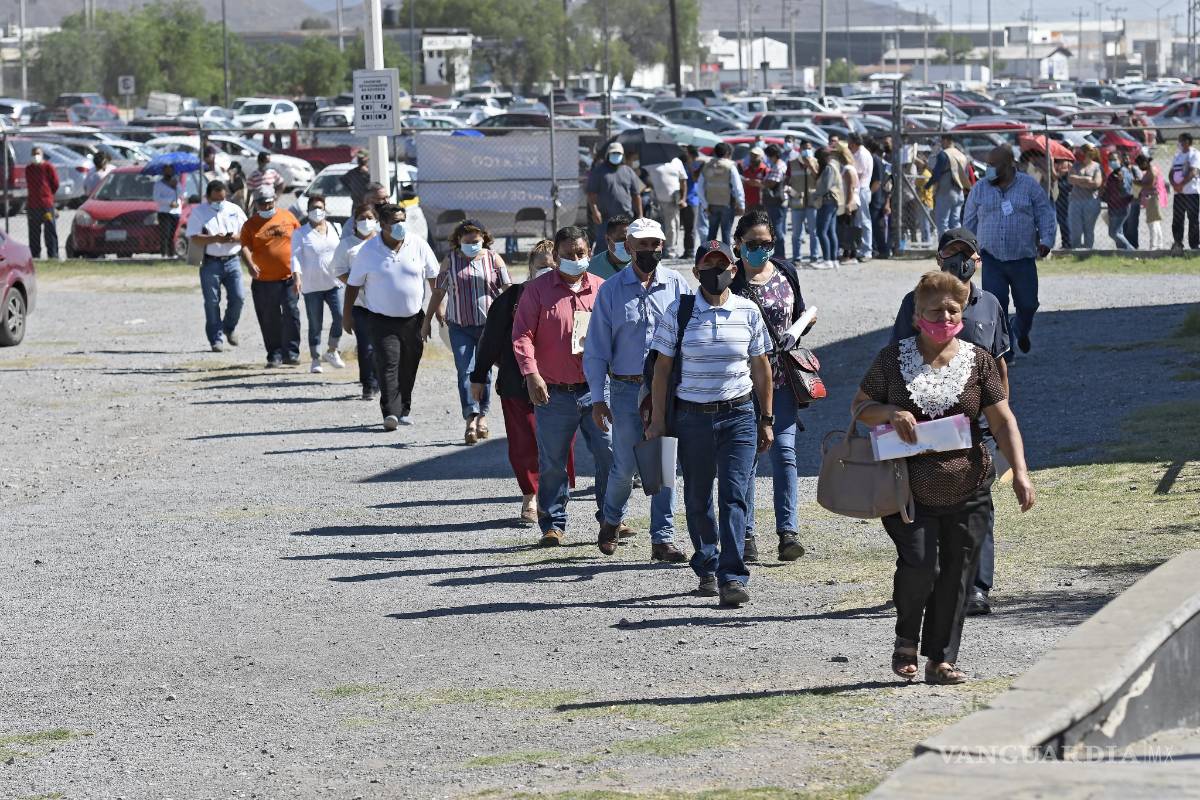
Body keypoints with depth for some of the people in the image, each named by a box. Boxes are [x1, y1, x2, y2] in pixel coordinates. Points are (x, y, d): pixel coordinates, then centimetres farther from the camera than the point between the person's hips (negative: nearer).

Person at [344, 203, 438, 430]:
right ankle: (390, 413, -22)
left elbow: (433, 276, 9)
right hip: (382, 321, -3)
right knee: (388, 366, -15)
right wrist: (347, 314, 4)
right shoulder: (369, 250, -4)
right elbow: (353, 284, 4)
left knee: (408, 368, 11)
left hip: (413, 318, 3)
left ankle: (404, 409, 27)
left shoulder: (418, 245, 1)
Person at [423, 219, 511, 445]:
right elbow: (438, 292, 11)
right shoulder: (450, 261, 5)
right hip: (460, 327, 0)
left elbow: (508, 288, 1)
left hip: (489, 324, 0)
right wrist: (427, 320, 12)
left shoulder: (493, 259, 3)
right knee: (465, 371, -11)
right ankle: (471, 419, -20)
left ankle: (482, 415, 22)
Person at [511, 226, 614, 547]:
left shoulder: (601, 289, 9)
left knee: (610, 454, -3)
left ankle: (610, 519, 10)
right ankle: (552, 524, 15)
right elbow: (522, 334, -3)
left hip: (595, 390, 1)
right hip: (554, 393, -1)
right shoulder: (538, 289, 2)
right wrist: (531, 373, -15)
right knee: (552, 463, 4)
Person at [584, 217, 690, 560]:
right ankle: (611, 520, 30)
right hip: (627, 390, -1)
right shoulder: (611, 290, 1)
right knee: (625, 465, 3)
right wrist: (598, 397, -3)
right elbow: (596, 348, 2)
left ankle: (663, 538, 7)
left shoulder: (677, 286, 4)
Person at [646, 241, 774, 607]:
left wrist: (766, 420, 12)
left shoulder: (748, 312, 4)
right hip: (692, 416, 0)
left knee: (734, 497, -10)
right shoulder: (678, 312, 0)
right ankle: (706, 569, 27)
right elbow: (662, 367, 3)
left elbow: (760, 367, 12)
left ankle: (732, 578, -14)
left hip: (739, 416, 0)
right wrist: (657, 421, 0)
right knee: (698, 499, 9)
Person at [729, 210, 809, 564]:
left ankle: (788, 531, -9)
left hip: (781, 378, 2)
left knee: (784, 450, -8)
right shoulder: (728, 281, -4)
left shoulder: (786, 273, 7)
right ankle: (746, 535, 9)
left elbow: (799, 314, 20)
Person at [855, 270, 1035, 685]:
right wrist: (890, 413, -13)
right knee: (919, 564, -16)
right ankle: (906, 639, 11)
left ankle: (941, 659, 15)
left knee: (955, 576, 3)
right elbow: (860, 406, 10)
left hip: (966, 493, 2)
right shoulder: (893, 358, 2)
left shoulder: (978, 360, 3)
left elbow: (1003, 420, 2)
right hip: (910, 491, -2)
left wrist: (1020, 473, -10)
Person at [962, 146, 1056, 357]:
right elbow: (969, 221, 15)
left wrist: (1046, 240, -14)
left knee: (1027, 304, 6)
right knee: (995, 306, -11)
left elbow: (1045, 215, 1)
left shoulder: (1029, 186, 2)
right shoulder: (980, 189, 7)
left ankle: (1021, 331, 40)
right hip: (992, 260, 0)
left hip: (1023, 260, 0)